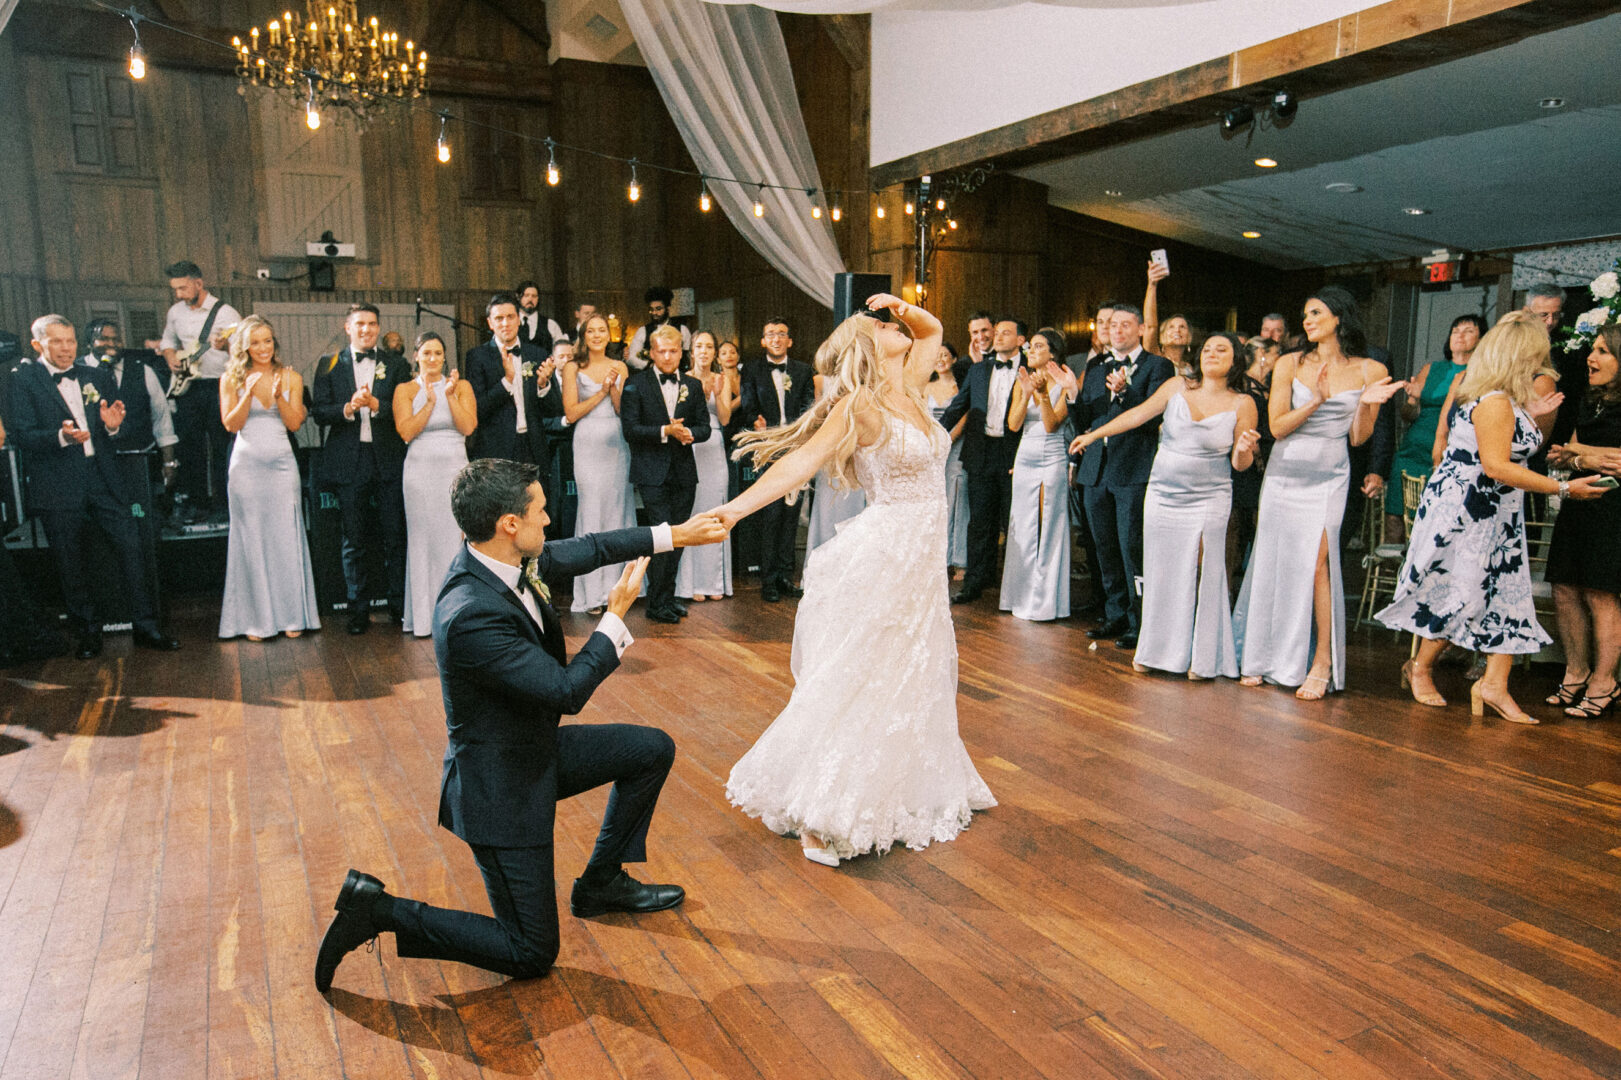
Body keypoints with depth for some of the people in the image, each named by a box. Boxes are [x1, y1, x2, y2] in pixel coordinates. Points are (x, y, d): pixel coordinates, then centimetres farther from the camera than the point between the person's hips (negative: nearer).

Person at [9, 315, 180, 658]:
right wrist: (62, 436, -28)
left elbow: (125, 436, 10)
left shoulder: (99, 377, 13)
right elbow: (22, 436, -9)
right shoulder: (22, 380, 1)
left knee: (131, 548, -2)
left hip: (103, 481, 3)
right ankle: (87, 633, 22)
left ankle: (146, 627, 8)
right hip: (57, 486, -3)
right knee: (71, 565, 7)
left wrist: (114, 427, -13)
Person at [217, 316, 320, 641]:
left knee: (286, 537, 0)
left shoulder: (291, 377, 7)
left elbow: (295, 423, 1)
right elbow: (231, 424, -1)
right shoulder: (231, 379, 5)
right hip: (246, 465, 0)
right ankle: (255, 619, 8)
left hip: (282, 463, 1)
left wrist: (279, 395, -13)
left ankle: (291, 615, 8)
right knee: (250, 539, 1)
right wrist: (249, 393, -13)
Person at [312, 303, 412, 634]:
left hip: (389, 460, 0)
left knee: (395, 536, 3)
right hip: (349, 461, 0)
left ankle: (399, 607, 12)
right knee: (354, 540, 6)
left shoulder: (395, 365, 8)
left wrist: (375, 404, -17)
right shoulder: (328, 365, 9)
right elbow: (319, 413, 1)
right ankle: (358, 611, 14)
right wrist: (348, 408, -16)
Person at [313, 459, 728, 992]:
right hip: (500, 787, -9)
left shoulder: (497, 556, -9)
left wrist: (671, 535, 11)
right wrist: (616, 614, -16)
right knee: (531, 954, 2)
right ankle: (377, 910, 8)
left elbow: (581, 551, 8)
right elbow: (567, 690, -28)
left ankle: (601, 883, 28)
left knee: (653, 749, 14)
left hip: (535, 748, 9)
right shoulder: (472, 616, -35)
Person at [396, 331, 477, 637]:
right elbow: (406, 431, -6)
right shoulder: (405, 390, 7)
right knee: (423, 540, 1)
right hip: (420, 471, 0)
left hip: (454, 469, 1)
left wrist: (450, 395, -9)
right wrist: (430, 402, -10)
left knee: (456, 538, -2)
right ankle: (424, 617, 6)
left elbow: (468, 426, -3)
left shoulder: (461, 386, 9)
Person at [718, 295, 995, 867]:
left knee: (912, 678, 19)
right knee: (858, 683, -4)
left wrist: (904, 307, 5)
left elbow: (932, 329, 25)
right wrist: (737, 506, -31)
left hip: (920, 560, 8)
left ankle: (900, 792, 36)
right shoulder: (859, 405, -13)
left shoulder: (909, 390, 9)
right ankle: (820, 814, 6)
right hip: (883, 558, -8)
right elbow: (801, 460, -21)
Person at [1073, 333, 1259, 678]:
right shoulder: (1177, 387, 2)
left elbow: (1240, 464, 0)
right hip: (1162, 494, 2)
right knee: (1160, 572, 5)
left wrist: (1245, 450, -22)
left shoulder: (1243, 404, -1)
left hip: (1208, 500, -2)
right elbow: (1139, 414, 9)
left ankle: (1201, 658, 8)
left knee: (1200, 575, -4)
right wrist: (1094, 434, 11)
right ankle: (1158, 651, 19)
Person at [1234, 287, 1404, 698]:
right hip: (1284, 473, 2)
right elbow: (1277, 426, -2)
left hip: (1328, 477, -2)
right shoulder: (1289, 365, 4)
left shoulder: (1370, 371, 2)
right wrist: (1314, 402, -15)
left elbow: (1359, 438, 4)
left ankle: (1322, 663, -5)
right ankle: (1262, 658, 14)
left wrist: (1366, 404, -13)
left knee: (1316, 561, -14)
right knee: (1272, 563, 3)